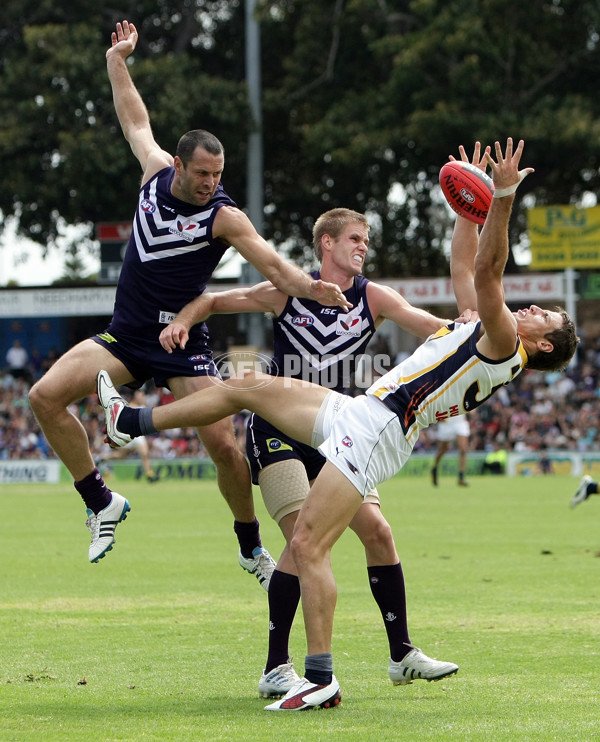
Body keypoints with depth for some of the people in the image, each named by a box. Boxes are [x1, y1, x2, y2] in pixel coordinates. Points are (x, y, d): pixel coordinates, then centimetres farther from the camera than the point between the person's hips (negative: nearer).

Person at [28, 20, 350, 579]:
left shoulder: (224, 217, -12)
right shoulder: (156, 173, 1)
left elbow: (271, 264, -21)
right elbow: (136, 123, 20)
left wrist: (310, 287, -41)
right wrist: (117, 61, 26)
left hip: (182, 344, -4)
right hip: (124, 337, 4)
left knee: (221, 443, -14)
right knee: (45, 396, -15)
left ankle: (251, 549, 9)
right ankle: (102, 503, -1)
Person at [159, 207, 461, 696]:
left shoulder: (372, 297, 2)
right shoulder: (289, 292, -3)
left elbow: (425, 323, -16)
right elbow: (213, 301, 7)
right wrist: (182, 322, -14)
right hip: (278, 431, -4)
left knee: (378, 531, -4)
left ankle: (402, 655, 11)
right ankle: (276, 669, -12)